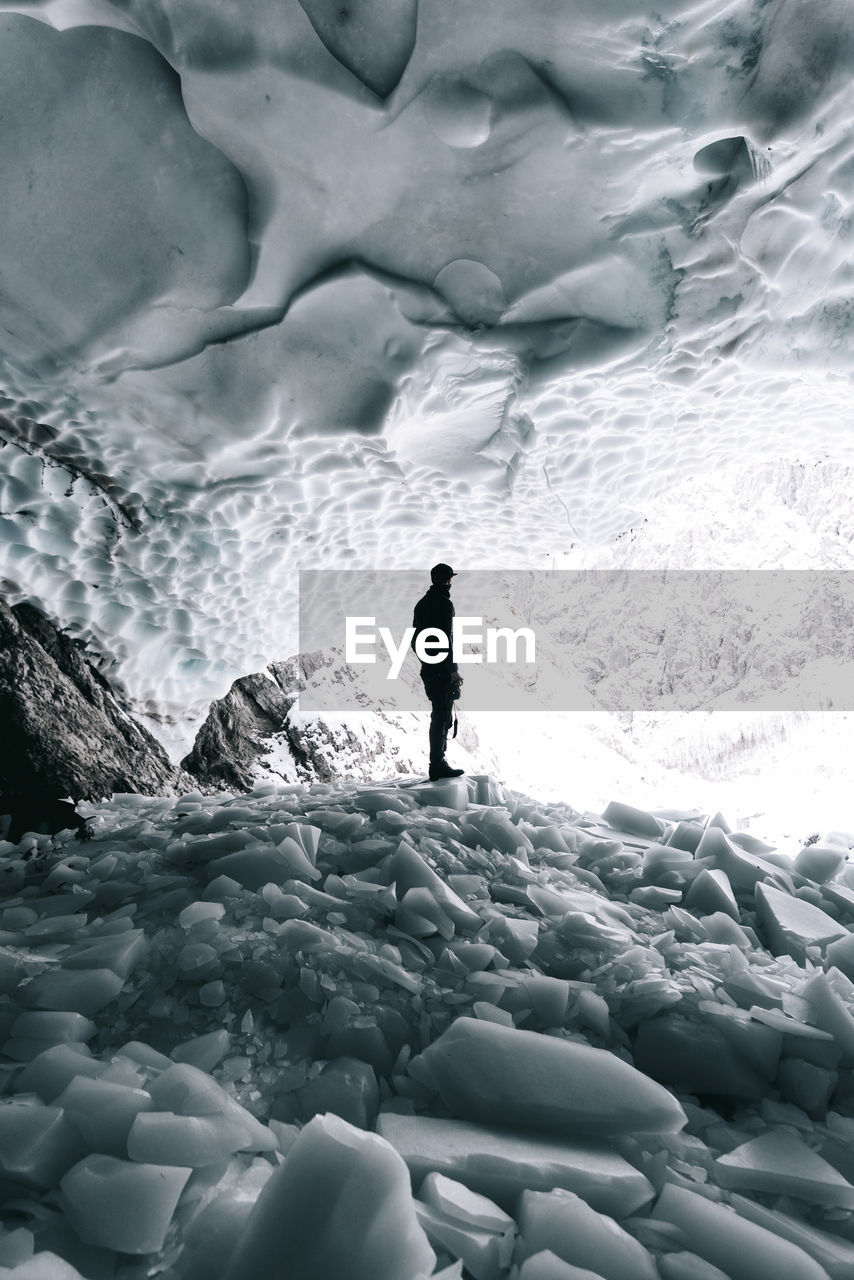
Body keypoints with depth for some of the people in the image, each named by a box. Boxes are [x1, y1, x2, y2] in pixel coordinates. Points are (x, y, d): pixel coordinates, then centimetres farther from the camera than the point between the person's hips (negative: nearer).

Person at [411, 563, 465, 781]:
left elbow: (415, 640, 17)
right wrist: (452, 669, -16)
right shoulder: (444, 603, -13)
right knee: (442, 716, -4)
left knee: (439, 714, 16)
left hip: (428, 668, 9)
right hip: (442, 671, -9)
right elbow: (445, 640, -19)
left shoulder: (422, 603, 14)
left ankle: (438, 762, 22)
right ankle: (437, 765, -2)